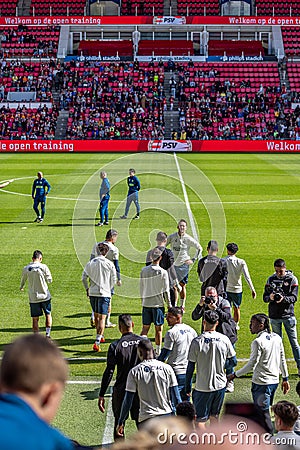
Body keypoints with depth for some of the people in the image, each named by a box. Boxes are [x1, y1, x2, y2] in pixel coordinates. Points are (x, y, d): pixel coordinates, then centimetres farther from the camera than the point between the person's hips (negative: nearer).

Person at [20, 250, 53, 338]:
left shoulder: (26, 268, -3)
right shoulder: (43, 267, -9)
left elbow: (23, 280, 14)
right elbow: (49, 280, -3)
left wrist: (21, 287, 35)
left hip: (33, 298, 1)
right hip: (45, 296, -1)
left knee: (35, 319, 8)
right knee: (48, 315, 18)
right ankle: (48, 334, 10)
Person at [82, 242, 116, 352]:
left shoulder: (90, 263, 1)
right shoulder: (109, 264, -6)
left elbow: (84, 278, 2)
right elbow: (113, 279, 0)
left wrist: (87, 289, 16)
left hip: (92, 293, 4)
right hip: (104, 293, -4)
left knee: (96, 315, 21)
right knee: (102, 318, -4)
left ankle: (100, 336, 37)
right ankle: (97, 342, -15)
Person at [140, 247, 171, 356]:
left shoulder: (143, 270, 0)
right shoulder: (163, 272, -9)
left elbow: (141, 288, 7)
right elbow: (166, 291, -7)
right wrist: (169, 305, 2)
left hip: (146, 303, 3)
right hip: (158, 303, -3)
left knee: (145, 328, 9)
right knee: (158, 329, 5)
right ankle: (158, 351, 10)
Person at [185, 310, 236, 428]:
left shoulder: (197, 341, -14)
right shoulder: (224, 339, -5)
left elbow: (190, 367, -9)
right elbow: (233, 361, 3)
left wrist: (187, 387, 1)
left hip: (202, 387, -4)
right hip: (220, 384, 4)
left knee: (200, 419, 5)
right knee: (214, 416, 20)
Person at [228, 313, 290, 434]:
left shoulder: (258, 342, -18)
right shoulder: (277, 338, 5)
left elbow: (251, 365, -19)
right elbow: (282, 360, 11)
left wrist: (235, 375, -9)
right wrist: (285, 379, 18)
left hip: (261, 383, -8)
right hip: (275, 380, 8)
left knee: (263, 412, -1)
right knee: (265, 409, 20)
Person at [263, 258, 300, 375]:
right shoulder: (271, 279, 4)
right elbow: (265, 297, 3)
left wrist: (283, 298, -28)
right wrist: (270, 297, -20)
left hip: (288, 315, -2)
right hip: (274, 316, 2)